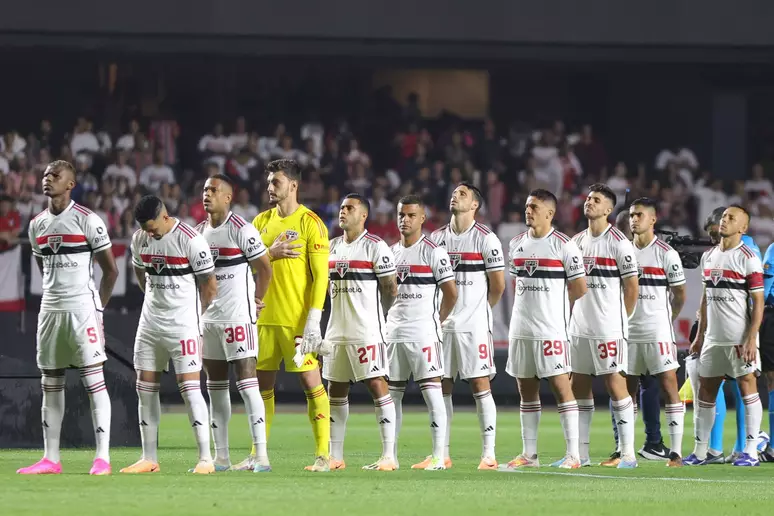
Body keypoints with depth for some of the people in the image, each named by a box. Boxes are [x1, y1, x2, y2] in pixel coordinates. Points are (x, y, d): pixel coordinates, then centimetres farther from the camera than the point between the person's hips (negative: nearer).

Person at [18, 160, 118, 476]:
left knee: (94, 382, -7)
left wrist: (97, 309, -1)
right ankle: (50, 459, 11)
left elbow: (111, 270, -1)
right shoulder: (37, 225, 11)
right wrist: (56, 299, 15)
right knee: (51, 385, 7)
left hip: (82, 309, -6)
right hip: (50, 309, 6)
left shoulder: (87, 221, -7)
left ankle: (103, 458, -8)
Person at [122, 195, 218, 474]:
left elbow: (210, 286, -7)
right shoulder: (139, 239, 3)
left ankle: (206, 459, -9)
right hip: (150, 323, 7)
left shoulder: (190, 240, -15)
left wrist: (191, 314, 4)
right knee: (145, 387, 6)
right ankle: (149, 459, 14)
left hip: (183, 325, -7)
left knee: (189, 388, -11)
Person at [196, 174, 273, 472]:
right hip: (208, 318, 7)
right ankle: (221, 456, 13)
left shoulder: (241, 230, -10)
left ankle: (261, 455, -12)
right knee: (216, 388, 9)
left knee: (247, 385, -11)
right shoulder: (200, 232, 12)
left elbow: (264, 268, -6)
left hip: (238, 318, -7)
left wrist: (256, 301, 3)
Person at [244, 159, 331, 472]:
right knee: (262, 383, 7)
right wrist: (271, 254, -8)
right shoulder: (262, 222, 12)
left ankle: (323, 454, -2)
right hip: (265, 316, 6)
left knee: (311, 381, -5)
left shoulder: (309, 223, -6)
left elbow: (321, 275, -9)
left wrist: (314, 320, -16)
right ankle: (258, 455, 13)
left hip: (297, 319, -6)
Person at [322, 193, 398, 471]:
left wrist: (372, 317, 3)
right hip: (337, 331, 7)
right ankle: (335, 456, 14)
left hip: (367, 332, -7)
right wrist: (344, 314, 12)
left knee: (377, 386, -9)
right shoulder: (332, 247, 14)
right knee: (336, 391, 8)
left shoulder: (375, 247, -7)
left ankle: (389, 456, -10)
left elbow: (391, 289, -5)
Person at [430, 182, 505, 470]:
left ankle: (489, 454, -5)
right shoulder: (437, 238, 11)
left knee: (480, 385, -6)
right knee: (442, 387, 5)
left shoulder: (485, 239, -3)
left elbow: (498, 285, 0)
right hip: (442, 324, 5)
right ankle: (442, 454, 9)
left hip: (473, 326, -5)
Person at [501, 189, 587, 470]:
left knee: (561, 385, -8)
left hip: (551, 329, -6)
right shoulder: (516, 244, 12)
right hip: (521, 328, 6)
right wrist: (525, 311, 12)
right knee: (526, 390, 9)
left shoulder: (563, 245, -7)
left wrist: (555, 310, 4)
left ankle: (573, 454, -8)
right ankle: (529, 454, 14)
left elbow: (580, 288, -4)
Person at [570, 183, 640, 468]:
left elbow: (631, 287, -4)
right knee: (578, 386, 6)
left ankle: (628, 453, -4)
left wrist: (620, 320, -1)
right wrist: (571, 316, 13)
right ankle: (580, 453, 10)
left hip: (609, 328, -6)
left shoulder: (619, 243, -6)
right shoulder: (576, 241, 12)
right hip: (578, 327, 6)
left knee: (615, 384, -6)